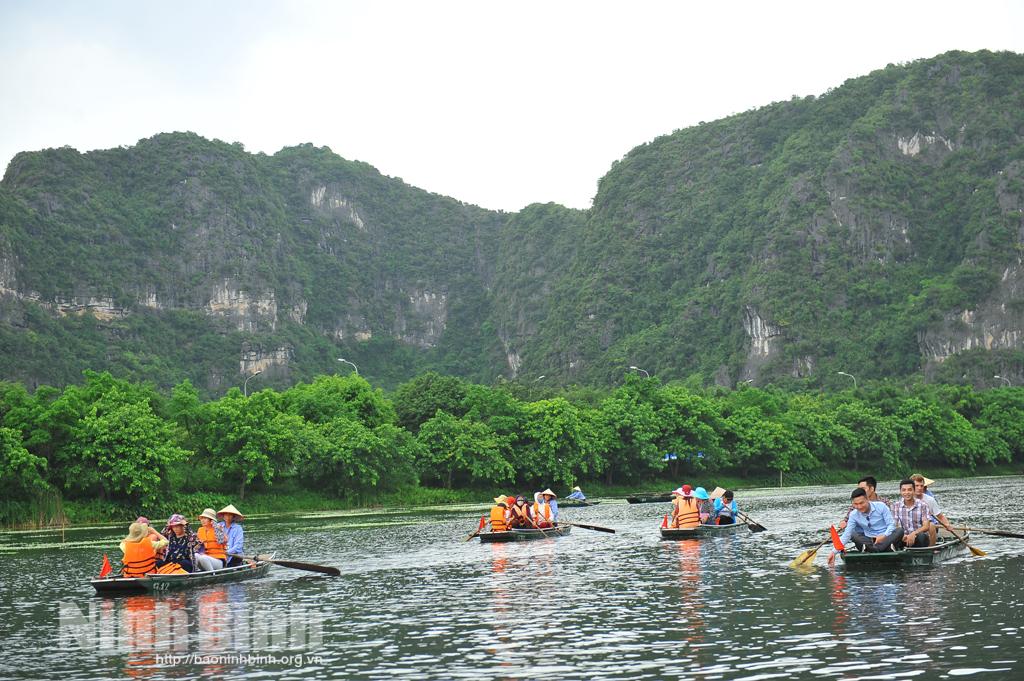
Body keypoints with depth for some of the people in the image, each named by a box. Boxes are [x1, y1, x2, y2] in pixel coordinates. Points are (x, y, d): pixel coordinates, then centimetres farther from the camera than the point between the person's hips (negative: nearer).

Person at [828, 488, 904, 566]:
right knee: (853, 535, -21)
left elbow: (891, 524, -8)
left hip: (886, 538, -2)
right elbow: (846, 535, -6)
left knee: (900, 530, -29)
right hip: (870, 541, 2)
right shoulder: (854, 515, -2)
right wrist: (834, 552, -17)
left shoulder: (880, 506, -8)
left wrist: (884, 536, -28)